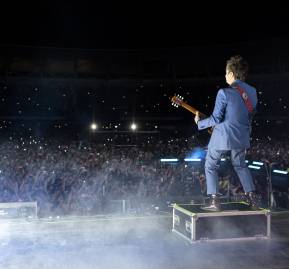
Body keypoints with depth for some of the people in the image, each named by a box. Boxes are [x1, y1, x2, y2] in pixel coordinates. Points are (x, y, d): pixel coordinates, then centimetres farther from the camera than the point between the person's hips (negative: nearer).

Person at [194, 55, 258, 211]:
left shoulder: (224, 93, -17)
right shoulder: (252, 92, 3)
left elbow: (216, 118, -15)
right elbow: (250, 116, 13)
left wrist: (199, 123, 1)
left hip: (223, 136, -6)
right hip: (242, 137, 6)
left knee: (211, 167, 10)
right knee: (240, 166, 25)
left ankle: (214, 201, 4)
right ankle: (252, 199, 19)